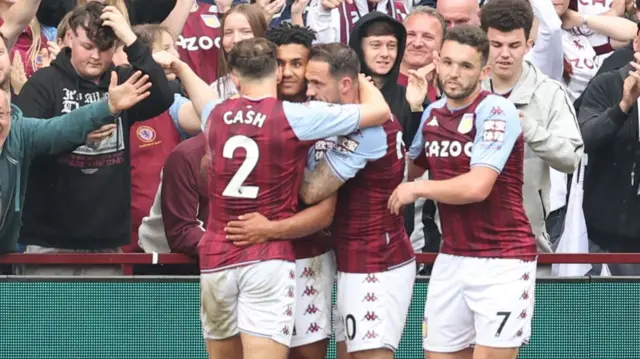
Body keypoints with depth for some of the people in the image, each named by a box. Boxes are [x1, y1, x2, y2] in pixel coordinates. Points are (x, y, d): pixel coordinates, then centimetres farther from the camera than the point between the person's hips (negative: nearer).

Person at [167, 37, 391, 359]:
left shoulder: (216, 115, 6)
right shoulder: (295, 117, -9)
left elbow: (202, 99, 33)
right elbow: (379, 110, -4)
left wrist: (180, 67, 54)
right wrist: (360, 76, 17)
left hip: (215, 259, 5)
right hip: (268, 262, -5)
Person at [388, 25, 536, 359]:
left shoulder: (496, 112, -14)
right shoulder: (432, 114, 8)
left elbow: (477, 187, -23)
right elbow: (408, 169, 27)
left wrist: (416, 189, -9)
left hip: (501, 260, -7)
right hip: (451, 259, 7)